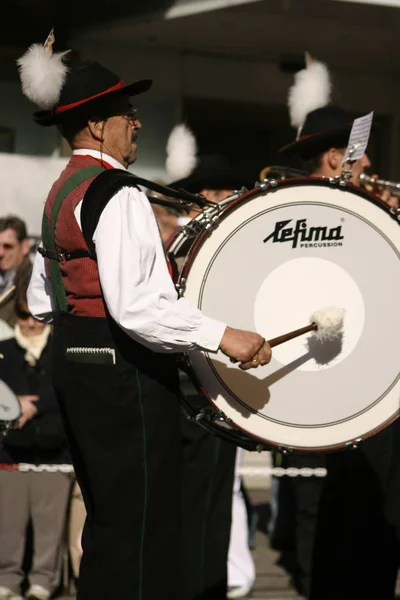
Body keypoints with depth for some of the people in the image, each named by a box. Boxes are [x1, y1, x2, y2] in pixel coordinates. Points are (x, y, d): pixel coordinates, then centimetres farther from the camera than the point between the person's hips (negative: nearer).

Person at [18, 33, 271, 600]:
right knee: (141, 526, -5)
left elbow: (41, 301, 18)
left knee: (106, 515, 19)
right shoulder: (117, 194, -17)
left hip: (73, 362, 10)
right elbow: (134, 304, -28)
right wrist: (221, 335, -27)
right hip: (124, 368, -10)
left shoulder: (61, 192, 14)